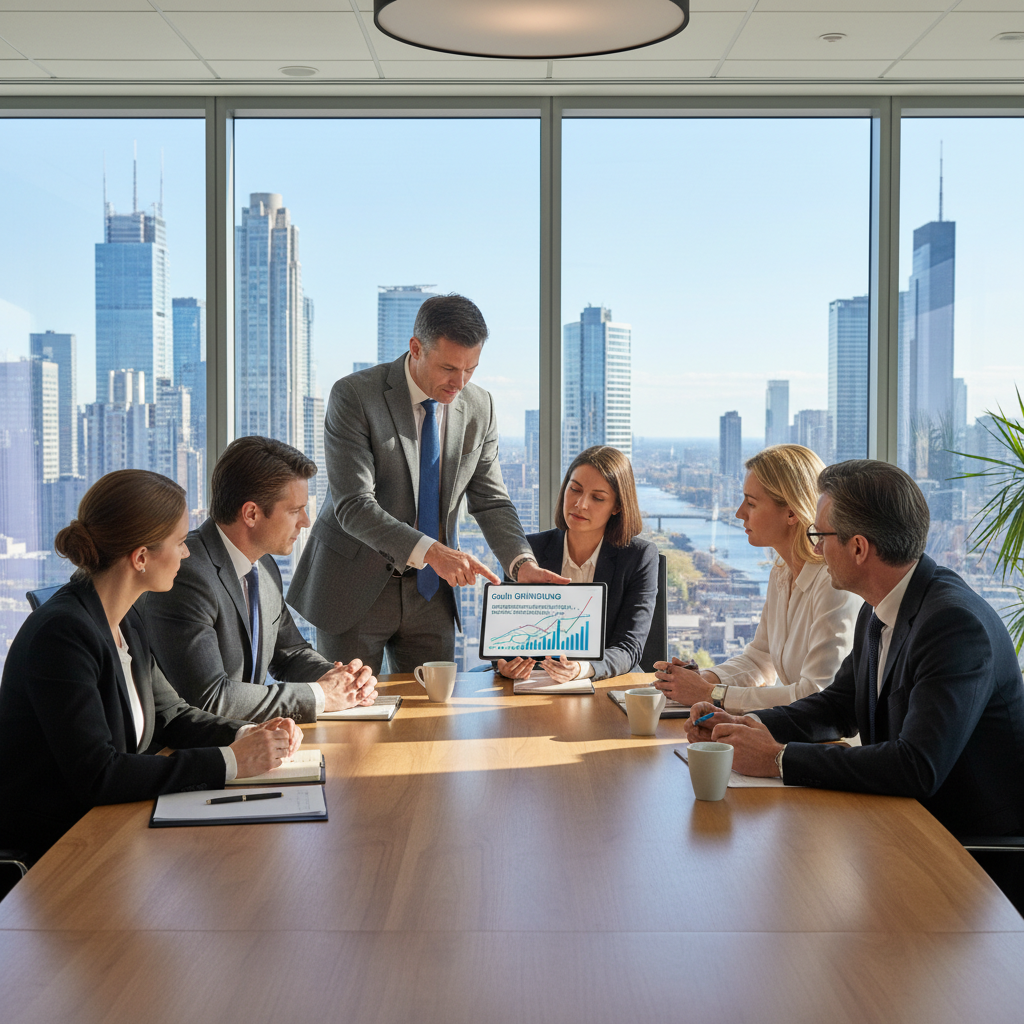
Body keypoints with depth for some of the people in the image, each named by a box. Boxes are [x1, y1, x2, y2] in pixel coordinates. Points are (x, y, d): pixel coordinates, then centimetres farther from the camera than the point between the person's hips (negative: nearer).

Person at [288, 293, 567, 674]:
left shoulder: (479, 408, 0)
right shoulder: (354, 396, -16)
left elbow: (491, 502, 4)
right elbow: (353, 506, -23)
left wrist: (522, 564, -16)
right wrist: (430, 550, -34)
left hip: (430, 592, 4)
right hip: (355, 586, -4)